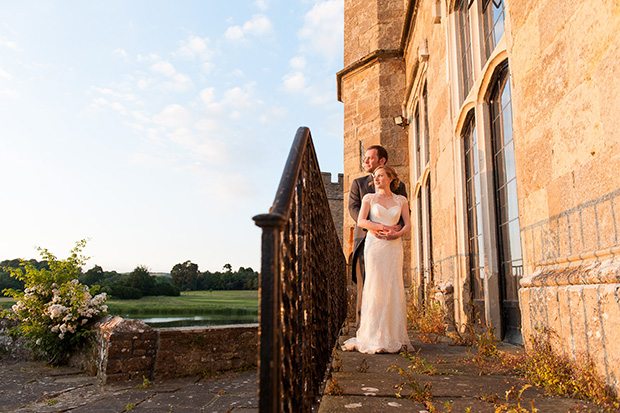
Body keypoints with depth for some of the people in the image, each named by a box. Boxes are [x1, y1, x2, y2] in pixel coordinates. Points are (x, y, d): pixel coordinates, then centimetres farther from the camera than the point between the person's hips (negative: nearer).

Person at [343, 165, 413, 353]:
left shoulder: (401, 200, 15)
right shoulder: (369, 198, 10)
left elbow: (408, 225, 8)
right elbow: (361, 221, -2)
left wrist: (397, 234, -11)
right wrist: (384, 227, -8)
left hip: (393, 246, 2)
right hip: (374, 245, -2)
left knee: (394, 288, -2)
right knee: (375, 287, -7)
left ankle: (394, 337, 3)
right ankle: (373, 338, -4)